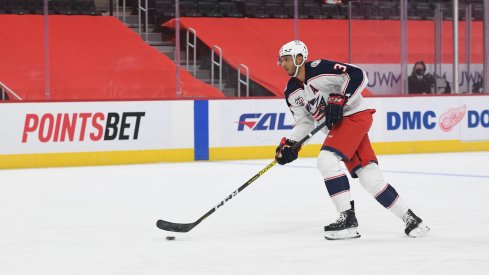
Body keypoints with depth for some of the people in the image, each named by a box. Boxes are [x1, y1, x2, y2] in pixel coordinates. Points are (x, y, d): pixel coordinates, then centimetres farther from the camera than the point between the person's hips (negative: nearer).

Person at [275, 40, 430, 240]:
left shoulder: (319, 69, -16)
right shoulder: (292, 92, 9)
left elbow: (358, 75, -19)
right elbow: (304, 121, 16)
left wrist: (340, 100, -24)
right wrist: (290, 145, 3)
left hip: (355, 115, -8)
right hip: (337, 126, 8)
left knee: (327, 160, -24)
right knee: (370, 179, 0)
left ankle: (347, 218, -21)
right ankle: (409, 218, 9)